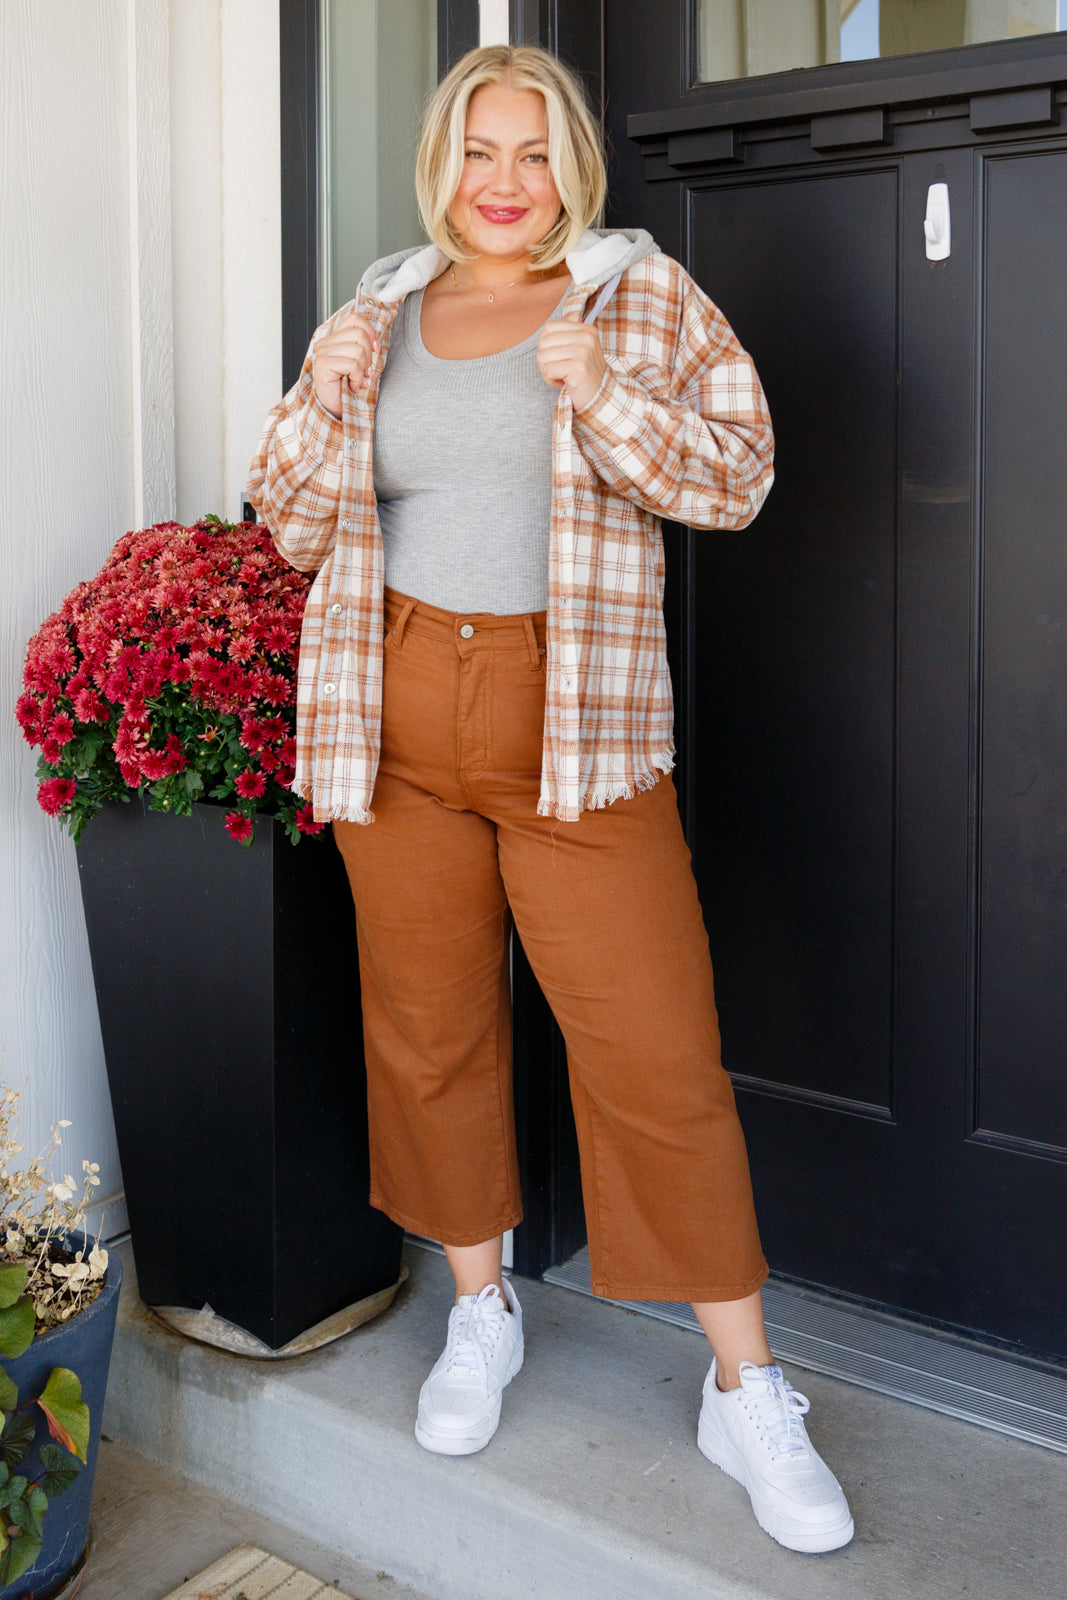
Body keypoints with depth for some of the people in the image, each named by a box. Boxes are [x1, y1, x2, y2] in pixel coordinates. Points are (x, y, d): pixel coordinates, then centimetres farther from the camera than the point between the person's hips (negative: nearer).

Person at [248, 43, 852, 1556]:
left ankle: (747, 1392, 9)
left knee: (656, 1051, -5)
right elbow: (291, 527, 11)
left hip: (574, 720, -3)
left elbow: (740, 476, -2)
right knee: (428, 1027, 12)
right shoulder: (379, 309, 12)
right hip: (396, 712, 4)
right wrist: (325, 395, -7)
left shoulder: (645, 293, 4)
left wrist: (607, 399, -17)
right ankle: (481, 1307, 33)